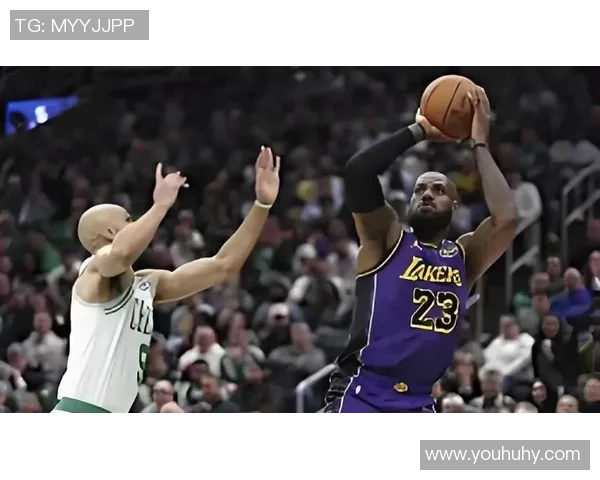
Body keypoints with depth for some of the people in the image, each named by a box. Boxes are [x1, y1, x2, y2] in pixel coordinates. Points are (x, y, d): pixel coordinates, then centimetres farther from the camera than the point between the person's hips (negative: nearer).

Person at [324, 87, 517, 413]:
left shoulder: (464, 257, 12)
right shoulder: (386, 240, 2)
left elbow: (506, 218, -9)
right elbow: (358, 170, -15)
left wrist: (479, 145, -2)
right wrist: (419, 131, -6)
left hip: (417, 407, 5)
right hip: (360, 396, -4)